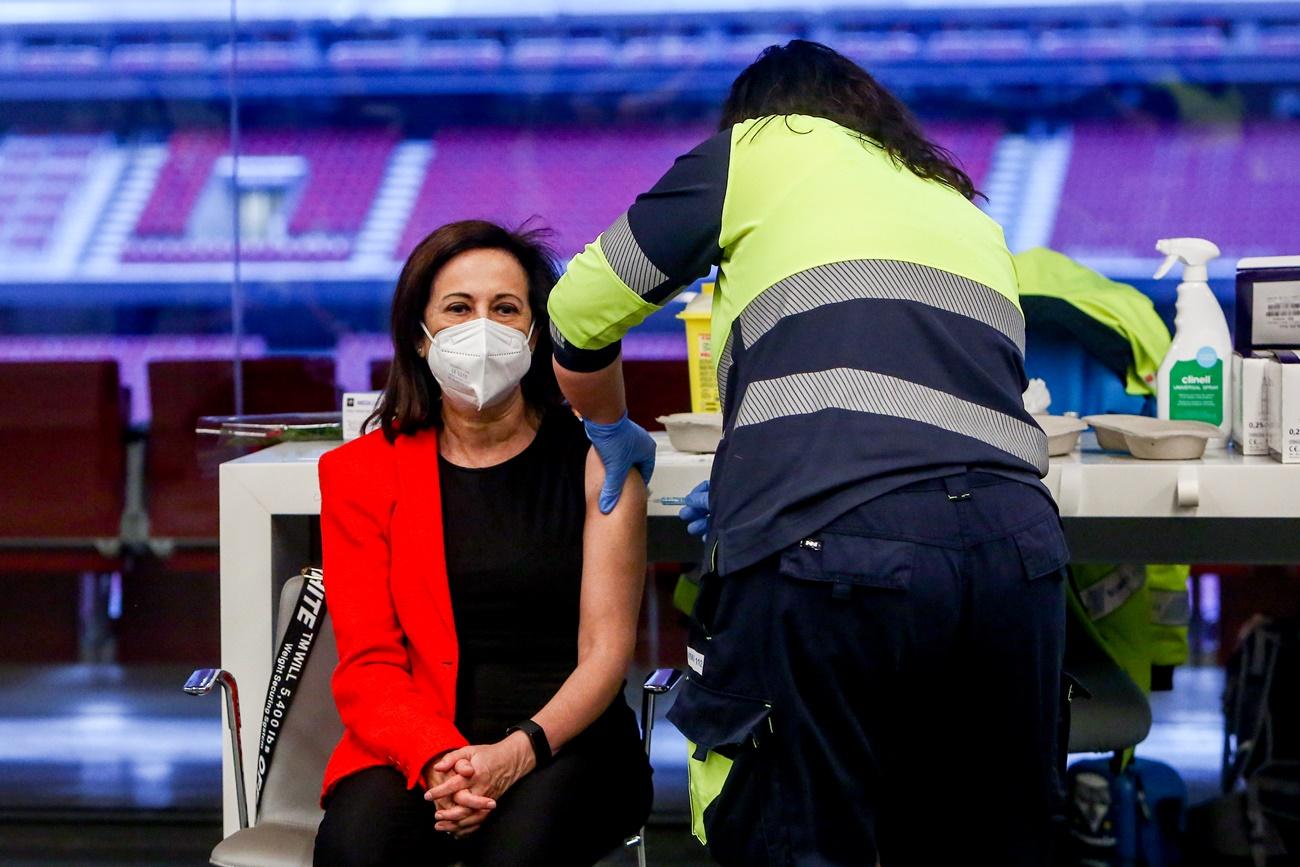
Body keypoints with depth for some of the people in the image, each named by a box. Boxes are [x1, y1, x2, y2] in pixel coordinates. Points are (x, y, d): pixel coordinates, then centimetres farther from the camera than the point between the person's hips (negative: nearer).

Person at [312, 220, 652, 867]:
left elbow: (606, 652, 0)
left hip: (562, 743, -1)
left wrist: (520, 752, -19)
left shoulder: (597, 460, 7)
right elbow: (367, 663, 3)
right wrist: (438, 760, -19)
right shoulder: (359, 473, 10)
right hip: (415, 748, 1)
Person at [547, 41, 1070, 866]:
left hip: (832, 551, -5)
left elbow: (580, 313, 18)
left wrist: (611, 430, 37)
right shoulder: (966, 210, 33)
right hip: (1015, 547, 5)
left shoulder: (759, 145, 17)